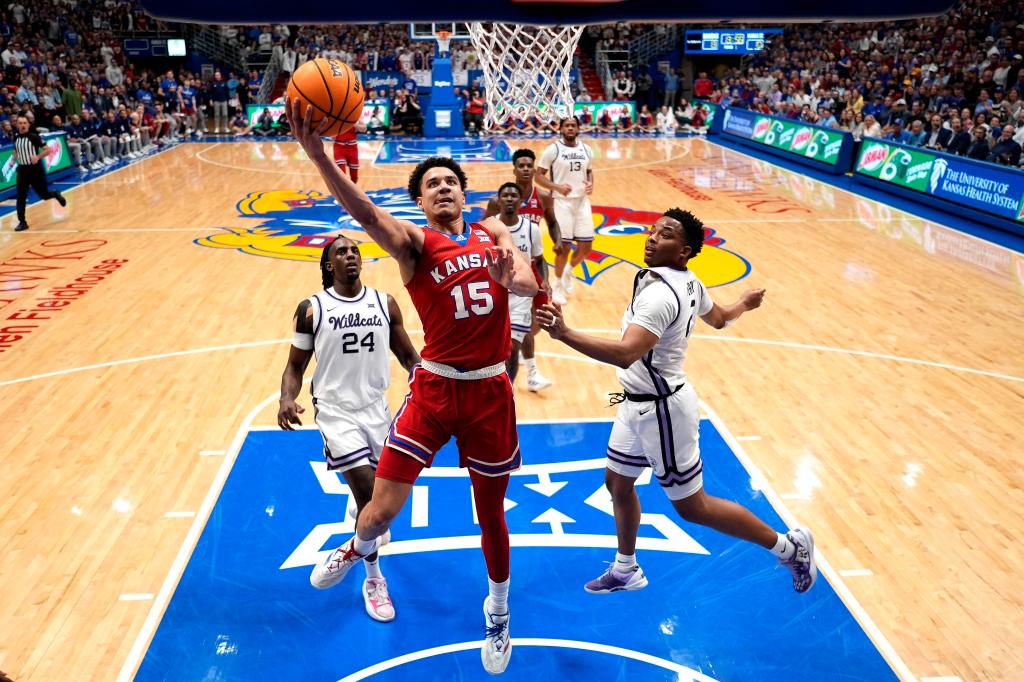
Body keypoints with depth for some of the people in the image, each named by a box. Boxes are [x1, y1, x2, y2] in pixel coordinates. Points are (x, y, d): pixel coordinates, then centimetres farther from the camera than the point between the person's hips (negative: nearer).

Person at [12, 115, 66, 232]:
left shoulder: (34, 136, -10)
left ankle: (56, 195, 40)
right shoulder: (16, 138, 6)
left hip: (35, 169, -4)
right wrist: (13, 160, 5)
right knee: (21, 197, -3)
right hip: (22, 170, 4)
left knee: (44, 195, 4)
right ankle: (22, 222, 3)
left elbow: (48, 150, -11)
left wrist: (37, 157, -25)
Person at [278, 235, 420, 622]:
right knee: (367, 492, -10)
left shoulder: (385, 303, 1)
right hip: (337, 412, -3)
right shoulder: (311, 309, -5)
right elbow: (296, 365, -1)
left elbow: (408, 356, 7)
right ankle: (374, 580, 11)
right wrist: (287, 400, -19)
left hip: (377, 408, 3)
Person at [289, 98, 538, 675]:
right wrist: (317, 153, -44)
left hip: (491, 391, 2)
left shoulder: (493, 231, 6)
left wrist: (511, 276, -29)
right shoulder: (414, 242, -8)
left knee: (492, 516, 15)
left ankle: (498, 613, 42)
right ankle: (358, 549, 36)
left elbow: (530, 283, -5)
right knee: (382, 509, -5)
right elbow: (367, 213, -28)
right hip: (435, 388, -2)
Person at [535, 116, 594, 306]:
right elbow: (538, 175, -7)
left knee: (586, 245, 4)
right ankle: (557, 285, 17)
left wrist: (591, 183, 0)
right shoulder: (553, 149, -7)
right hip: (562, 202, -5)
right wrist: (556, 186, -22)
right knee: (563, 246, -2)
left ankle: (569, 272, 33)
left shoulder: (586, 149, 8)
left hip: (582, 201, 5)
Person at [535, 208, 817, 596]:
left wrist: (564, 334, -50)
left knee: (692, 507, 6)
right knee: (618, 483, 21)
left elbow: (625, 354, -42)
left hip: (660, 409, -10)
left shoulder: (659, 294, -28)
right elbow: (719, 318, 21)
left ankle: (789, 547, 22)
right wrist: (745, 302, 44)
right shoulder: (689, 283, 2)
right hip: (638, 403, 10)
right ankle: (625, 571, 42)